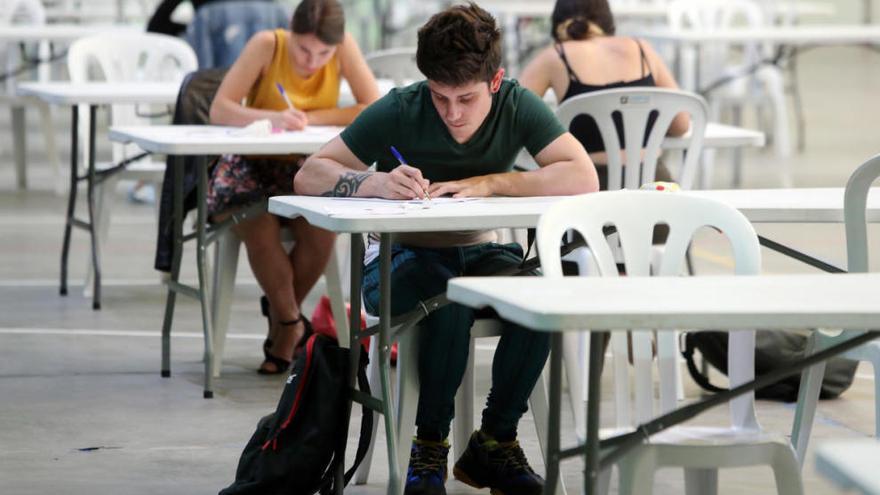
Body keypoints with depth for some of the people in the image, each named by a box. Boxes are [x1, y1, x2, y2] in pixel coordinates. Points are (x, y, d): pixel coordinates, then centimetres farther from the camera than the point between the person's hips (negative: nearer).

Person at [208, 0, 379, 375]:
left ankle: (283, 318, -1)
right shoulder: (267, 45, -14)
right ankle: (291, 325, -6)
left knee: (321, 227, -29)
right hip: (254, 163, -1)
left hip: (307, 165, 2)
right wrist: (272, 118, -35)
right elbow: (219, 110, -18)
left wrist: (309, 118, -22)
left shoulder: (345, 49, -9)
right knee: (260, 230, -31)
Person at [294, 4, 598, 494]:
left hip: (478, 252, 3)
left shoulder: (518, 106, -9)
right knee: (451, 302, -37)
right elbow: (308, 177, -15)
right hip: (402, 257, -3)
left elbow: (583, 178, -20)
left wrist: (487, 184, -25)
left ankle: (496, 440, -10)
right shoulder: (399, 112, -15)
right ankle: (429, 447, -15)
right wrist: (378, 183, -34)